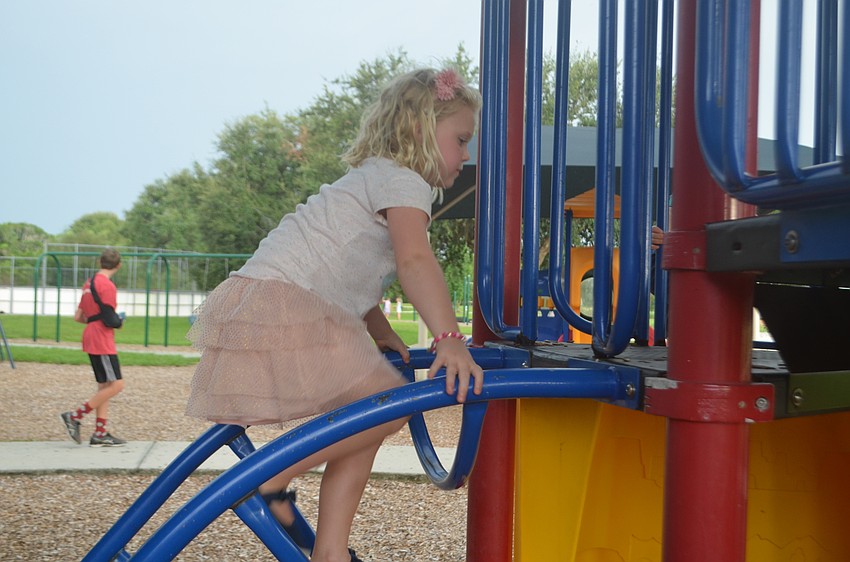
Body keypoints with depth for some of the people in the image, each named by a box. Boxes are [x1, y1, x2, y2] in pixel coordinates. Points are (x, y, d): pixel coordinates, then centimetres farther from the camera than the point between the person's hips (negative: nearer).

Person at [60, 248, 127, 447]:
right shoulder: (107, 285, -14)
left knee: (105, 386, 10)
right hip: (102, 342, -10)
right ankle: (75, 416, -7)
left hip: (91, 339, 10)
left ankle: (100, 434, 9)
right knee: (116, 384, -8)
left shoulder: (89, 282, 14)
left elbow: (78, 317, 16)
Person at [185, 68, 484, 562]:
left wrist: (384, 338, 20)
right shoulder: (402, 182, -6)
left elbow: (354, 280, 30)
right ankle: (269, 478, -6)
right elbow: (415, 260, -25)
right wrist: (450, 340, -34)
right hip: (277, 305, -10)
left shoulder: (374, 180, 27)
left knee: (365, 421, 12)